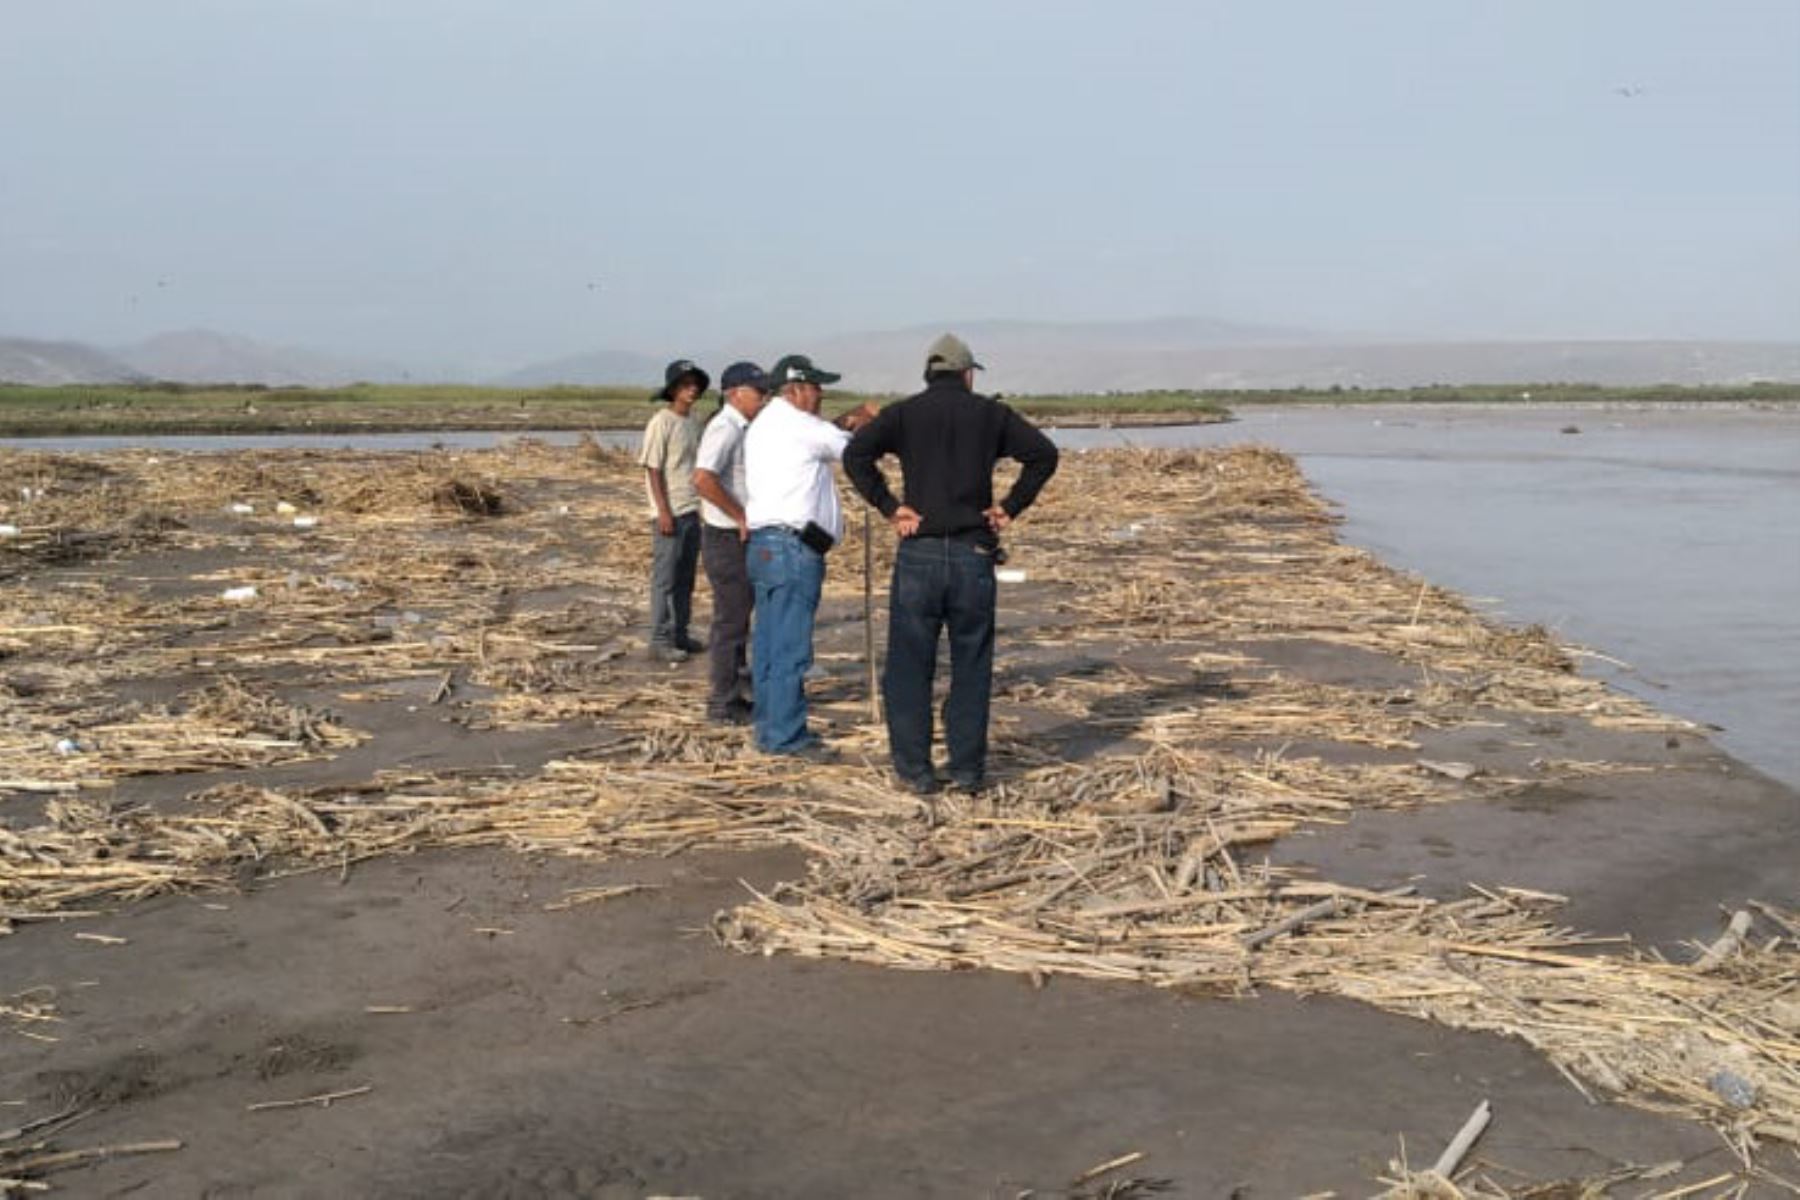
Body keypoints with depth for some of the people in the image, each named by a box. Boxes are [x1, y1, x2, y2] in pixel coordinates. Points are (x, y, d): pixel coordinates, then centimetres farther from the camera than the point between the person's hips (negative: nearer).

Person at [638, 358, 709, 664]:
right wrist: (664, 512, -16)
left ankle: (679, 634, 21)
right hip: (670, 513, -8)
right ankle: (660, 641, 3)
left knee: (685, 578, 12)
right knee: (665, 578, -2)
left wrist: (701, 504, 14)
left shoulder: (694, 421, 12)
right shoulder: (661, 423, -11)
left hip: (692, 510, 8)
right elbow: (653, 470, -13)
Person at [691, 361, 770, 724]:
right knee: (730, 621, -4)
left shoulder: (741, 430, 14)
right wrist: (740, 516, -23)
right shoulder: (725, 429, -18)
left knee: (737, 617, 16)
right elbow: (703, 479, -31)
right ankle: (723, 703, 4)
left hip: (740, 537, 10)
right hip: (727, 539, -10)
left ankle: (731, 695, 26)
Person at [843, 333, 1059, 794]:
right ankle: (968, 769, 11)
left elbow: (856, 453, -10)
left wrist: (888, 507, -5)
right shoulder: (989, 413, 7)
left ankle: (915, 769, 8)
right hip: (973, 552, 1)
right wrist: (1011, 506, 3)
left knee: (909, 667, 7)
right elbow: (1044, 453, 0)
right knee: (971, 667, 9)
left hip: (919, 553, -1)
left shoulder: (904, 413, 5)